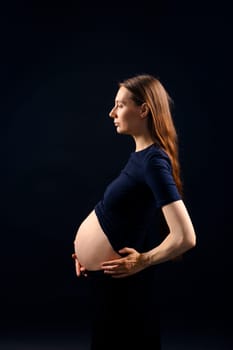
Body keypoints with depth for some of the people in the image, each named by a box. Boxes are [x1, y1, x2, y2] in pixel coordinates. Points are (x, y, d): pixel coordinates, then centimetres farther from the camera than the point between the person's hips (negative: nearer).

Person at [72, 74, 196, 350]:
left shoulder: (153, 161, -23)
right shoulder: (141, 155, 5)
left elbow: (185, 237, -29)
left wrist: (143, 261, -16)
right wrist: (90, 250, 10)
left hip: (118, 280, -9)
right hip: (108, 277, 9)